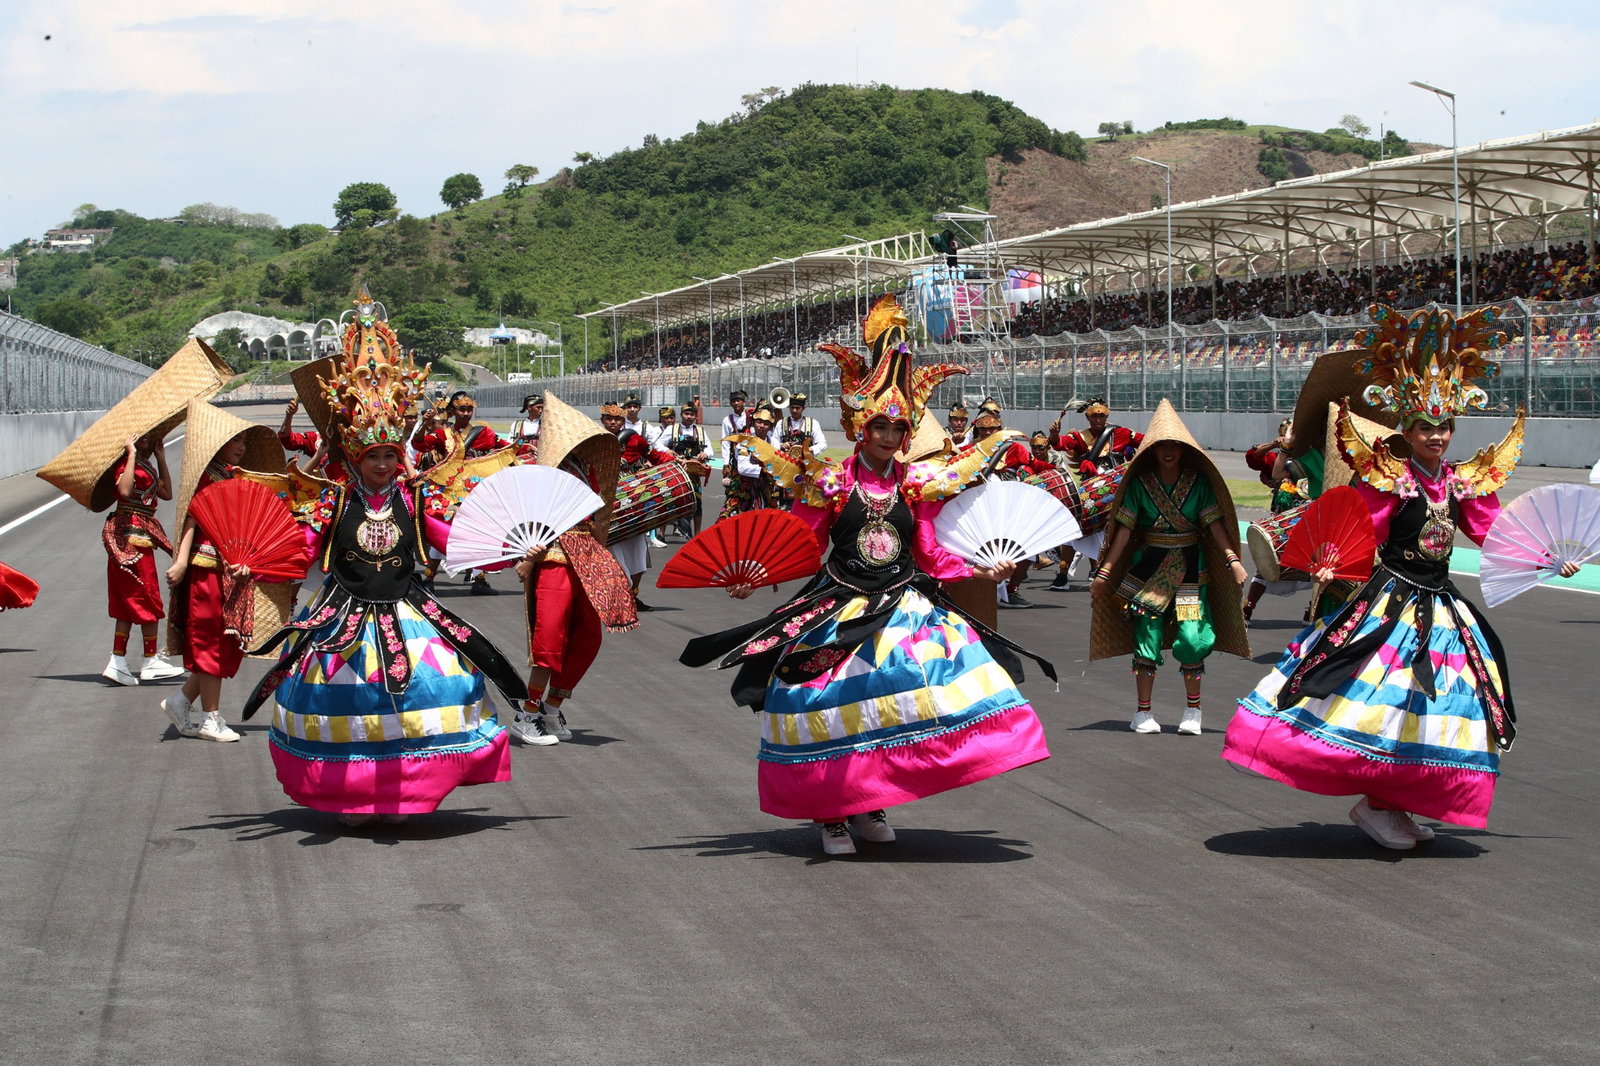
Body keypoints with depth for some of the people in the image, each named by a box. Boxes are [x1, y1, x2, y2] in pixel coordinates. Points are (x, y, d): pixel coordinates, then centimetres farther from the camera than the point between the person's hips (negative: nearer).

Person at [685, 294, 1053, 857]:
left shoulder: (916, 485, 5)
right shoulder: (833, 483, -3)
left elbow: (930, 555, 7)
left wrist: (980, 571, -4)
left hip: (906, 606, 3)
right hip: (842, 608, -2)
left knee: (906, 696, -7)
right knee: (833, 705, -4)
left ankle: (871, 806, 10)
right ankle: (831, 813, 10)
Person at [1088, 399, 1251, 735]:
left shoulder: (1199, 481, 2)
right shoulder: (1140, 483, 1)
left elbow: (1215, 524, -3)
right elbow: (1124, 529, -2)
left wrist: (1233, 559, -16)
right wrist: (1105, 570, -8)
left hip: (1190, 567, 0)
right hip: (1149, 566, 0)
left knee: (1191, 637, -6)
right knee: (1147, 635, -3)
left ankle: (1192, 710, 10)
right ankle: (1143, 712, 7)